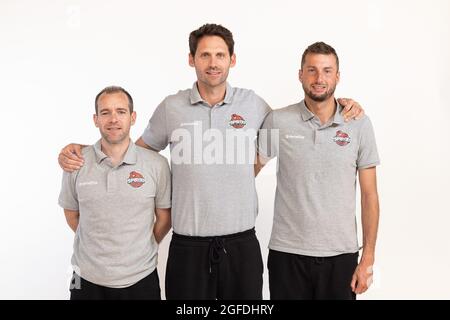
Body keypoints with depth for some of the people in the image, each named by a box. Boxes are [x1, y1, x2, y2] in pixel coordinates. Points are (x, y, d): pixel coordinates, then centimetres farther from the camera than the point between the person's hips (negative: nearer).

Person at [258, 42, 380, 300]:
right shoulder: (278, 121, -4)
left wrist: (368, 257, -2)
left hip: (341, 254, 1)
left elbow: (369, 195, 0)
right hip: (287, 252, 0)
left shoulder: (359, 124, -2)